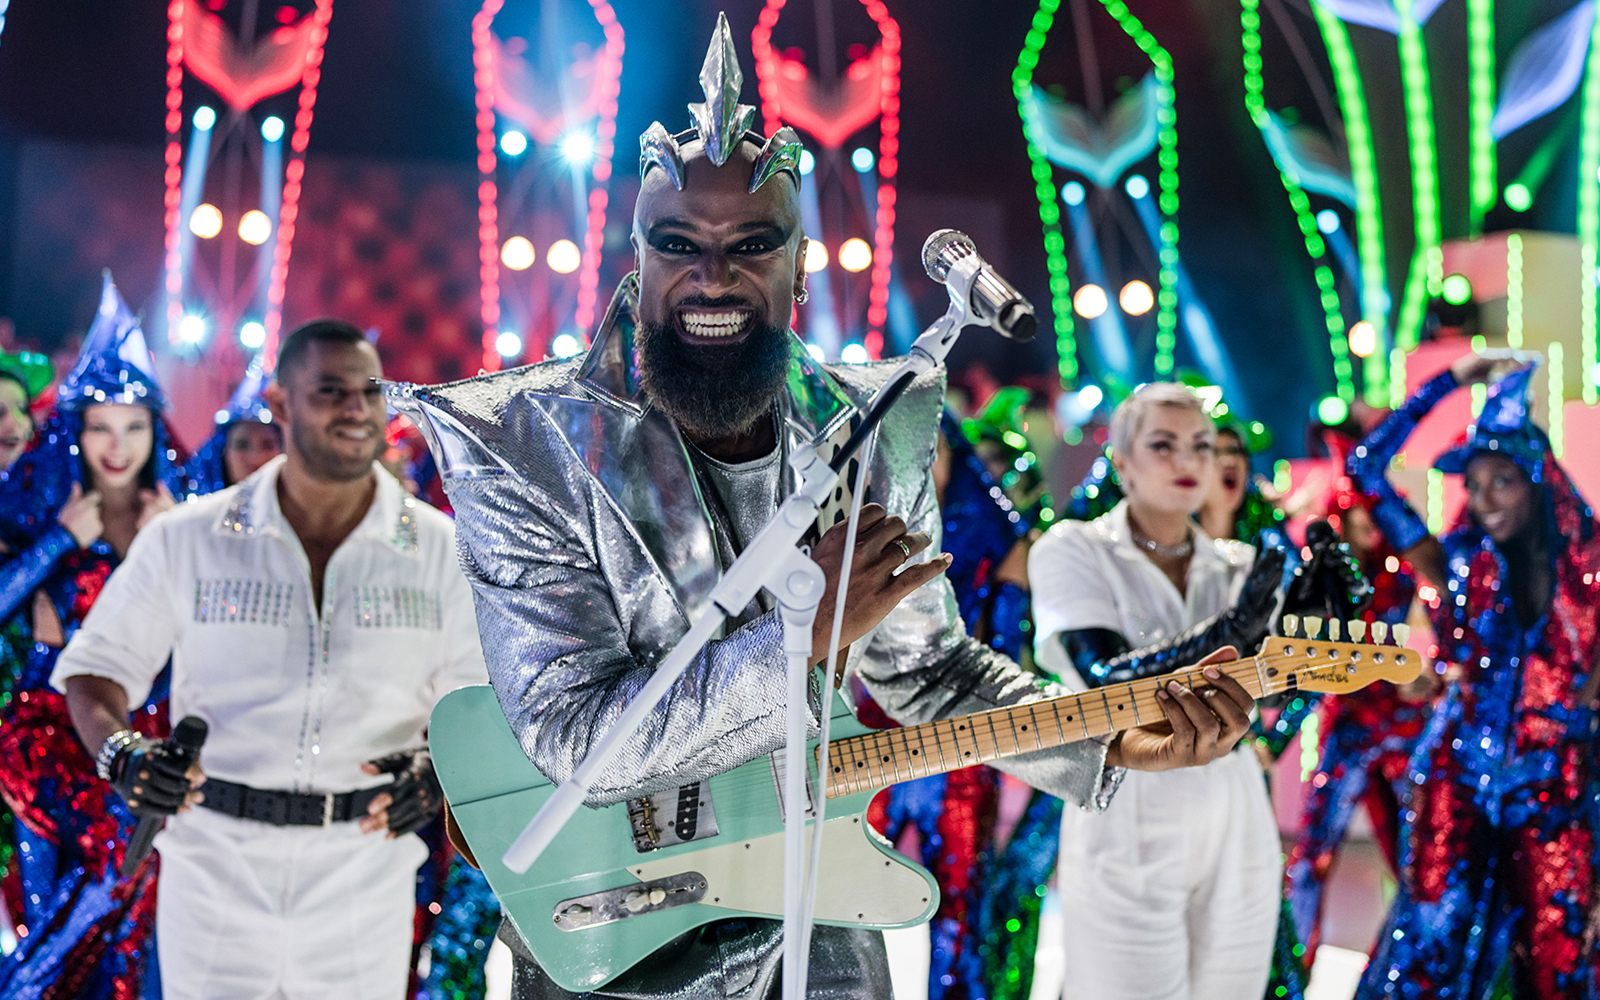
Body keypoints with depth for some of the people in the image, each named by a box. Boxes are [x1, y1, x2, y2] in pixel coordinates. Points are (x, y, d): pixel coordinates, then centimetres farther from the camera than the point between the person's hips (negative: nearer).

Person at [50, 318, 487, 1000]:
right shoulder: (186, 539, 0)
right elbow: (98, 667, 7)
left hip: (366, 862, 1)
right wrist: (118, 752, -13)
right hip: (215, 861, 0)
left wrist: (439, 770, -14)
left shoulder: (440, 549, 2)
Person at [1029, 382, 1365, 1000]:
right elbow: (1107, 684, -18)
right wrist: (1229, 631, -28)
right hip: (1129, 830, -4)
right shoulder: (1072, 550, -5)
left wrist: (1303, 615, -21)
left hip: (1236, 827, 4)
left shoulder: (1238, 565, 9)